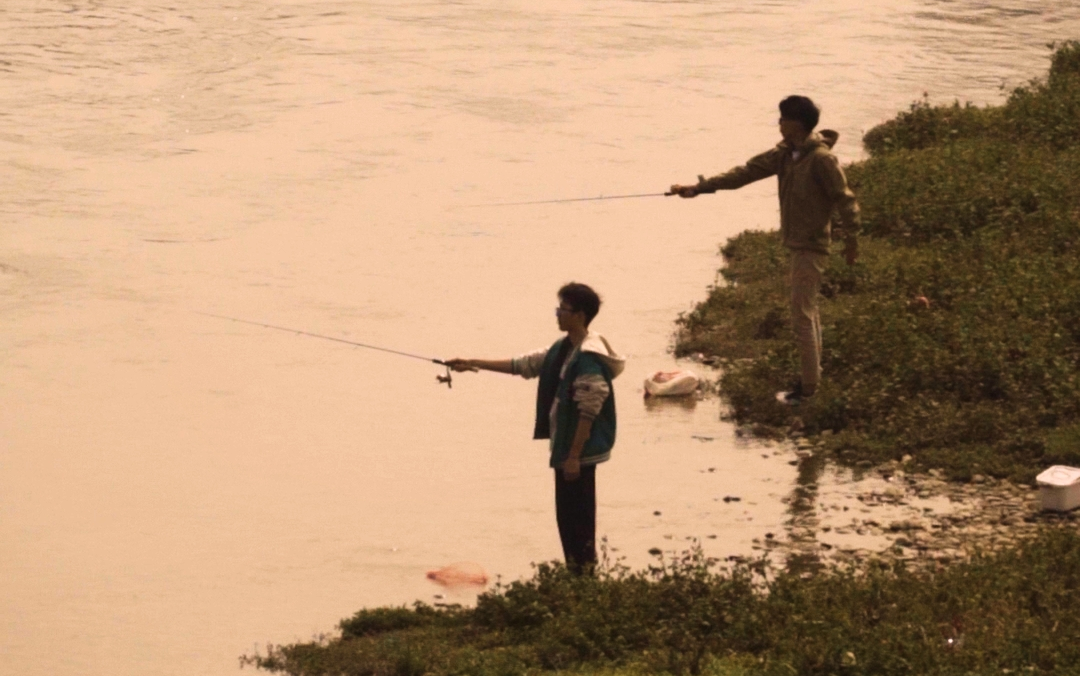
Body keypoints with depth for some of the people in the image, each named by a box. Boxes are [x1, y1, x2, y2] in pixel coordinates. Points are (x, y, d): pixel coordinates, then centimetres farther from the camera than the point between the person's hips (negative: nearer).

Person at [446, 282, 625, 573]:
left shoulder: (588, 359, -20)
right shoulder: (562, 350, 10)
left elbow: (589, 413, -22)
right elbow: (521, 365, 15)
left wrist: (574, 456, -22)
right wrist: (473, 363, 11)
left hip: (580, 451, -10)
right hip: (564, 447, 10)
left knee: (578, 515, -6)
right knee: (567, 515, 14)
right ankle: (574, 572, 20)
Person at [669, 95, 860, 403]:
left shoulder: (821, 159, -20)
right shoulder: (785, 153, 6)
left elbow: (845, 199, -18)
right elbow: (746, 172, 3)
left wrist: (851, 239, -20)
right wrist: (700, 187, -2)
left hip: (812, 245, -9)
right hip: (797, 241, 9)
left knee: (803, 312, -7)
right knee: (807, 308, 18)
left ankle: (808, 385, -2)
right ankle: (812, 368, 29)